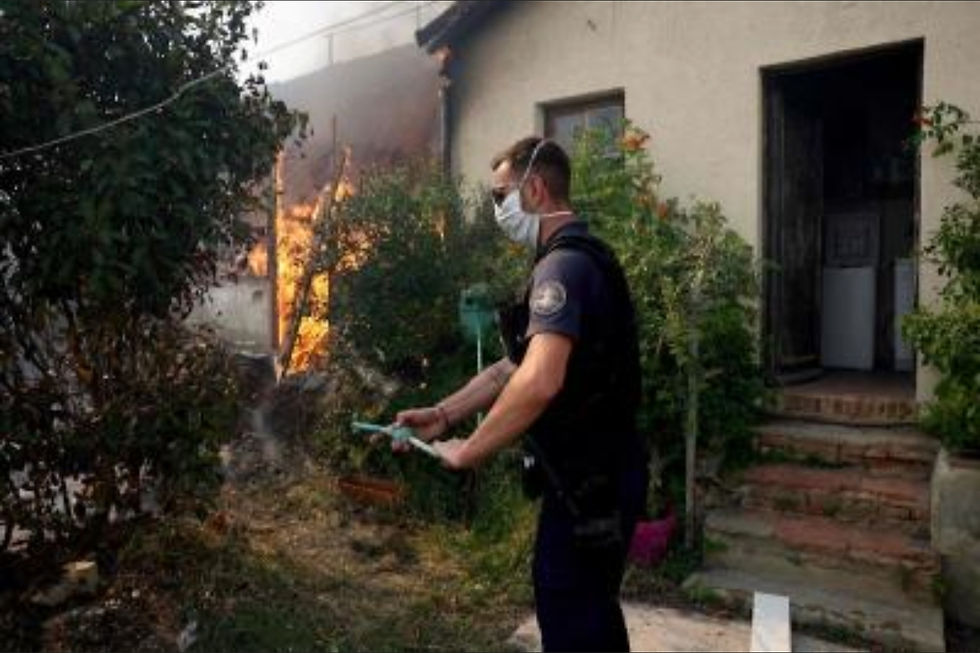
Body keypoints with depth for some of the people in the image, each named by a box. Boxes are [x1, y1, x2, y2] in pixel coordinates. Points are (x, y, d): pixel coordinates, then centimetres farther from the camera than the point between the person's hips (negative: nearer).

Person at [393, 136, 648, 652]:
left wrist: (467, 452, -21)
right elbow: (513, 366, 15)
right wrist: (443, 414, 7)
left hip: (588, 480, -10)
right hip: (596, 473, 10)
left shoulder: (563, 264, -20)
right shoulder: (575, 259, 14)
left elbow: (538, 382, -36)